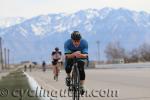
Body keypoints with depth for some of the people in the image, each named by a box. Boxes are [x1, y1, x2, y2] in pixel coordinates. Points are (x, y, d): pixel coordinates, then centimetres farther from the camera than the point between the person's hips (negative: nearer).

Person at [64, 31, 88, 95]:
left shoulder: (84, 43, -30)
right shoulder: (67, 43, -31)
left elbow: (85, 55, -33)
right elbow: (67, 56, -36)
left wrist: (80, 55, -57)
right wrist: (74, 54, -56)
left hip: (81, 56, 0)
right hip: (70, 56, 0)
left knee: (81, 69, -23)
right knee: (68, 68, -26)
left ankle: (82, 86, -8)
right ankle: (68, 76, 7)